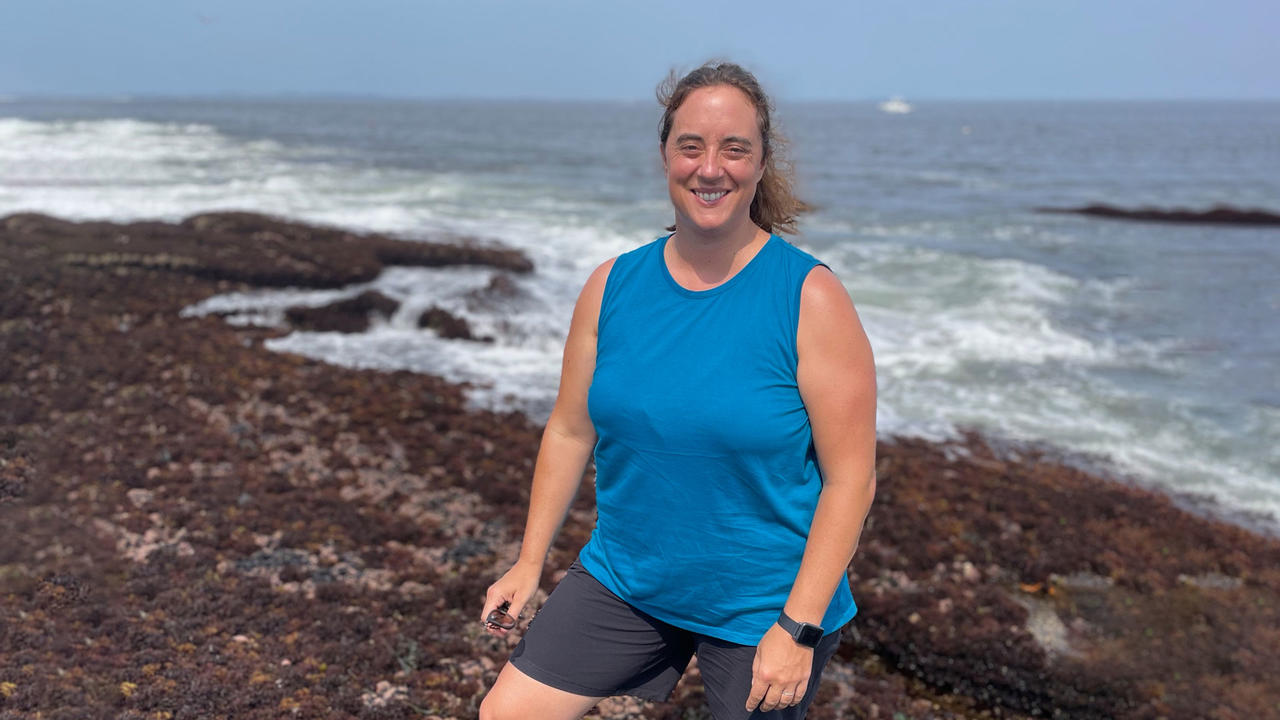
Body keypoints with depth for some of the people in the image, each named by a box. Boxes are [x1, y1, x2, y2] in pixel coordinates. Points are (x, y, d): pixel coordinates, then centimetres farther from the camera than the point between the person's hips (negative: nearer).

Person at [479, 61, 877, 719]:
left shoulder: (810, 298, -15)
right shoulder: (612, 287, -3)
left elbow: (851, 476, -15)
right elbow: (570, 432, 6)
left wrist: (798, 627, -17)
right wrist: (529, 563, 7)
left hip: (763, 607, -3)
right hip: (622, 582, 4)